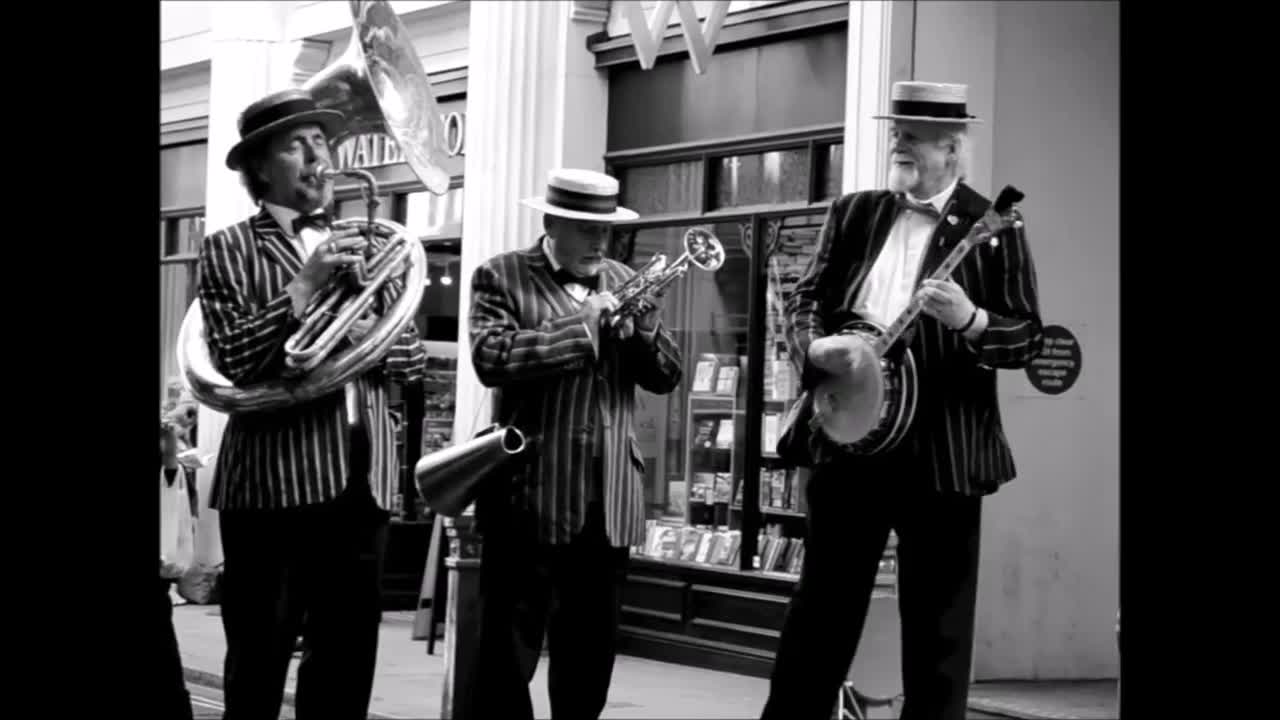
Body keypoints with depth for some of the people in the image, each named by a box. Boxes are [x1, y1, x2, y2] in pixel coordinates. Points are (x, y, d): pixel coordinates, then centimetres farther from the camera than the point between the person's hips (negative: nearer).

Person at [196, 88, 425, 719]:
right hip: (273, 480, -5)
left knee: (348, 661, 9)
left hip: (361, 480, 5)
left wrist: (366, 338, -10)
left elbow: (413, 354, 10)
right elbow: (233, 359, -13)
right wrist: (306, 284, -17)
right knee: (259, 663, 2)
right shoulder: (229, 250, 1)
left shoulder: (363, 247, 17)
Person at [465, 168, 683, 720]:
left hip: (609, 500, 5)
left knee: (591, 653, 12)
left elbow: (666, 378, 10)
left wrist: (645, 322, -9)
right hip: (530, 493, -5)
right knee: (509, 651, 1)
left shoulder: (625, 282, 14)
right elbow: (491, 358, -18)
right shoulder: (501, 277, -2)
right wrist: (582, 325, -17)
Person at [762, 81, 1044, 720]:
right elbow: (805, 297, 11)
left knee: (937, 625, 3)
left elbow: (1028, 338, -6)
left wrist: (970, 320, -25)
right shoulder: (854, 213, 10)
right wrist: (814, 345, -10)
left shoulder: (991, 228, -2)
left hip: (942, 454, -4)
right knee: (820, 605, 10)